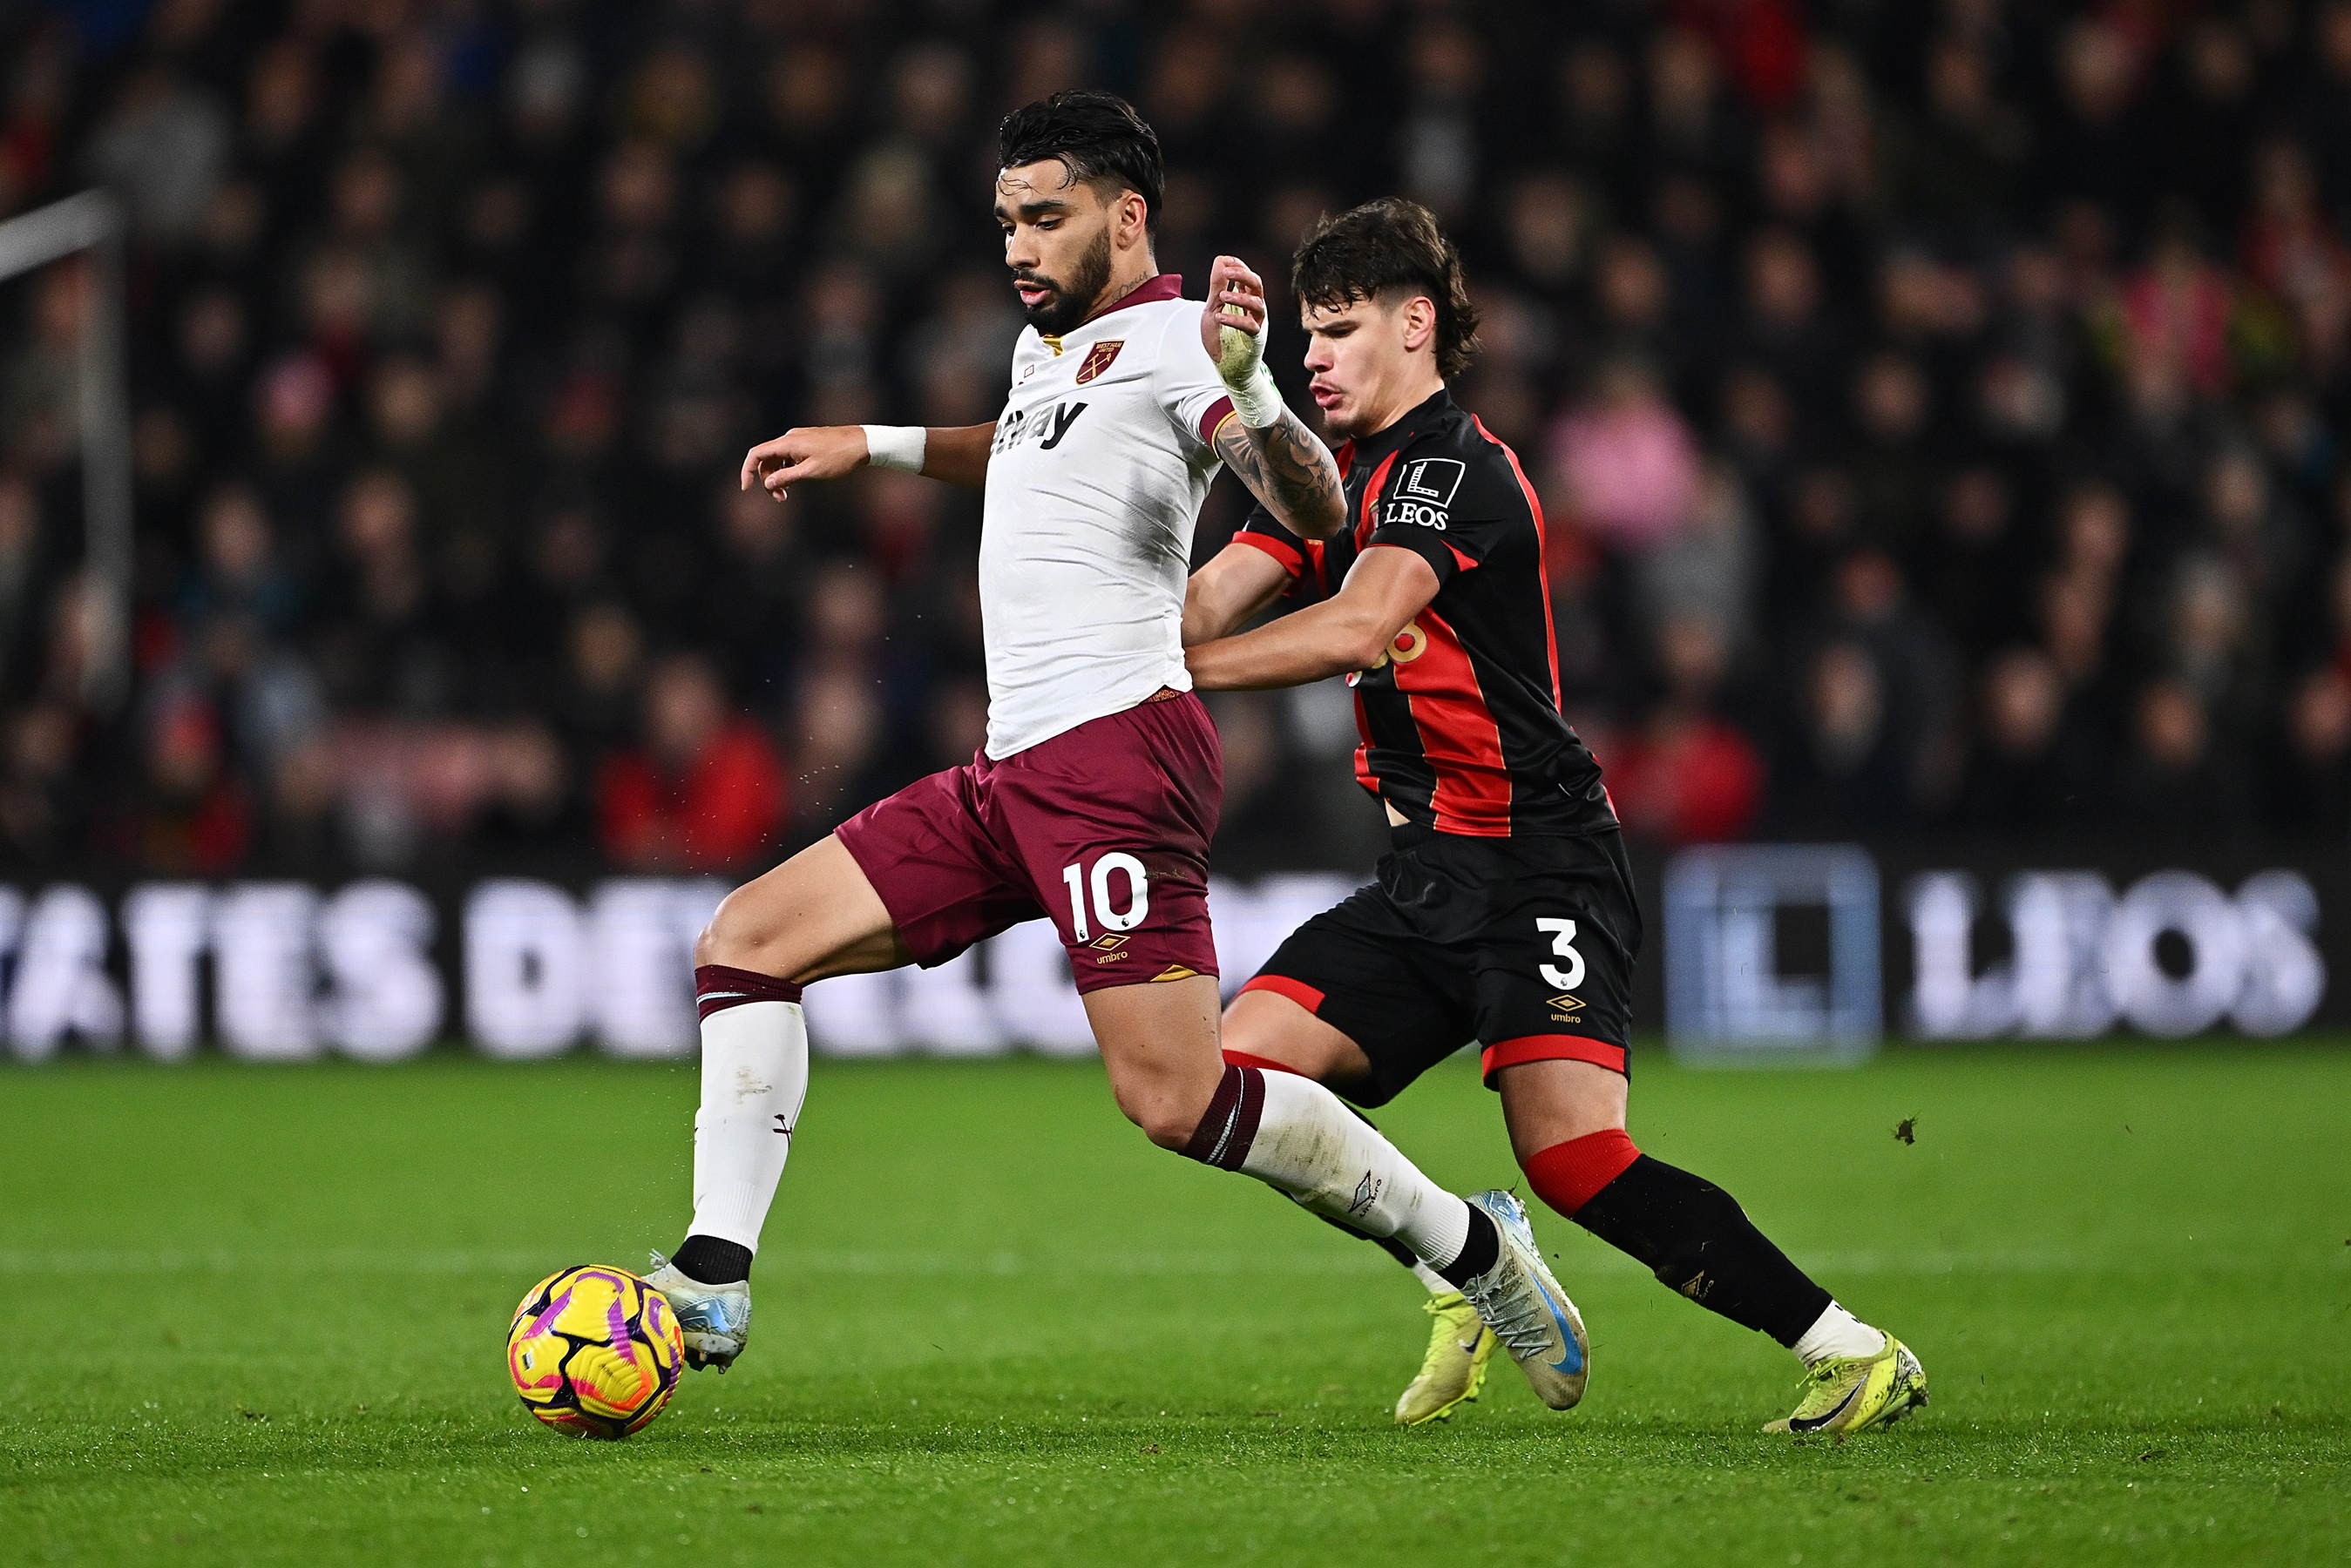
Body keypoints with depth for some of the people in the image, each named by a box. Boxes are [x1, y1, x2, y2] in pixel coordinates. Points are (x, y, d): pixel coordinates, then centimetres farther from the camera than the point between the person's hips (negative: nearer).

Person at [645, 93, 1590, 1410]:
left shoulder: (1170, 336, -4)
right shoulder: (1046, 349, 24)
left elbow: (1315, 511, -18)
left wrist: (1249, 393, -36)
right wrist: (876, 447, 44)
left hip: (1115, 746, -9)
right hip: (1009, 775, 9)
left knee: (1175, 1101, -18)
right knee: (746, 943, 3)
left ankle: (1476, 1249, -3)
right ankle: (713, 1288, -1)